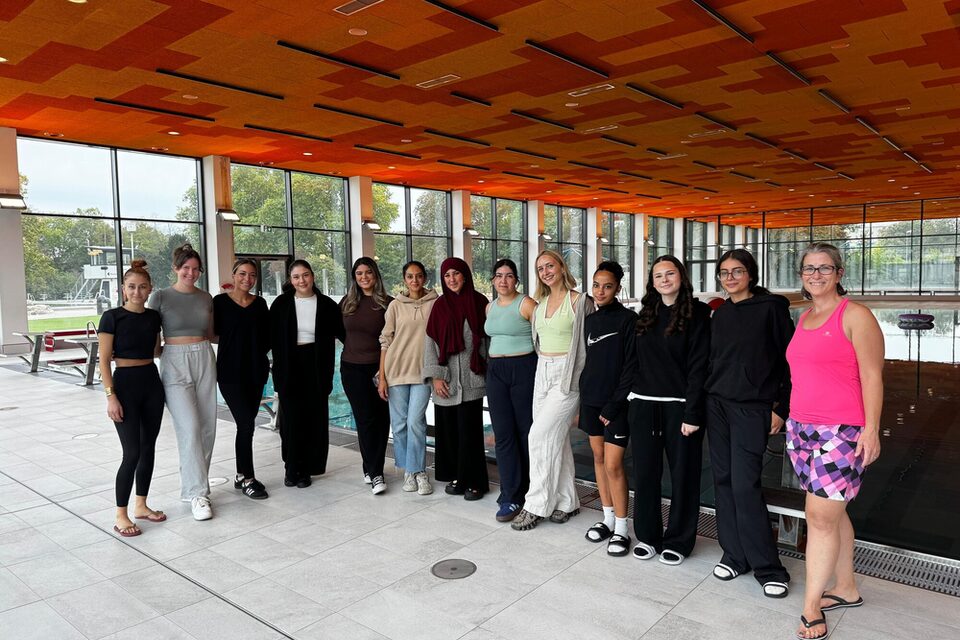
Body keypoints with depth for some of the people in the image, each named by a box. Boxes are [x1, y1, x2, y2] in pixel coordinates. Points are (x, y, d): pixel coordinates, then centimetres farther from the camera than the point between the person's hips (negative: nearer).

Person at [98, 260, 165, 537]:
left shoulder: (154, 316, 6)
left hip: (152, 384, 6)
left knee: (148, 448, 11)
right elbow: (104, 361, -10)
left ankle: (141, 506, 25)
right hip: (125, 384, -5)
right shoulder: (112, 317, -9)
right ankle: (121, 516, 7)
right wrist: (111, 396, -15)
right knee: (132, 453, -6)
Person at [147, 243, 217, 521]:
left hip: (204, 361, 4)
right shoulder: (160, 297, -1)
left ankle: (194, 484, 21)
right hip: (175, 363, -4)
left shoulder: (206, 298, 10)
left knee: (207, 429, 5)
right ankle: (198, 493, -3)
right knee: (190, 429, -11)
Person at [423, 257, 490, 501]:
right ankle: (455, 476, 21)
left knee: (469, 430, -3)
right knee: (448, 429, 6)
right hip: (446, 380, 2)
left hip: (471, 380, -2)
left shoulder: (478, 302, 3)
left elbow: (488, 337, 6)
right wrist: (435, 376, -3)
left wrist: (488, 371, 2)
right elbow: (430, 342, 5)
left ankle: (474, 481, 9)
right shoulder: (440, 305, 7)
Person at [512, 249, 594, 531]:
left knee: (539, 436, -9)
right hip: (543, 373, 7)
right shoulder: (541, 302, 12)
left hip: (567, 375, -7)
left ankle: (536, 505, 3)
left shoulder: (580, 301, -9)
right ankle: (566, 502, 21)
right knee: (556, 439, 10)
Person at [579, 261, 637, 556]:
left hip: (615, 403, -6)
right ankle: (608, 518, 25)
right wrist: (584, 394, 10)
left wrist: (614, 404, -14)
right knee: (598, 458, 12)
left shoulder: (628, 319, -8)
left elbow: (631, 366, -11)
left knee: (613, 465, -7)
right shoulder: (590, 320, 10)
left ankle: (621, 529, 7)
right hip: (591, 400, 6)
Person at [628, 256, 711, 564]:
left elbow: (698, 366, -10)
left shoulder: (696, 313, -3)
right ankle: (647, 535, 23)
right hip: (644, 404, 4)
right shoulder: (646, 315, 12)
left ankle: (678, 541, 21)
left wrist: (693, 413, -15)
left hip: (679, 405, -4)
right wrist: (631, 396, 6)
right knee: (645, 472, 8)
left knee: (682, 473, 6)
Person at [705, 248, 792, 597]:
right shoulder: (720, 315, 12)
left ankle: (768, 568, 6)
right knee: (723, 480, 7)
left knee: (745, 485, -9)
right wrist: (708, 396, 11)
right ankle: (734, 554, 20)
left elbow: (789, 359, -5)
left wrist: (782, 407, -7)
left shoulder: (771, 308, -4)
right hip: (717, 404, 6)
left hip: (751, 408, -5)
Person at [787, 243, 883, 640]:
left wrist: (871, 428, -17)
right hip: (801, 427, 7)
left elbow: (872, 376, -11)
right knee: (831, 513, 14)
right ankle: (847, 589, 29)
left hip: (841, 430, -7)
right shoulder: (803, 318, 14)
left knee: (821, 516, -6)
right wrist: (783, 412, 16)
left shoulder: (855, 316, -7)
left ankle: (811, 608, 4)